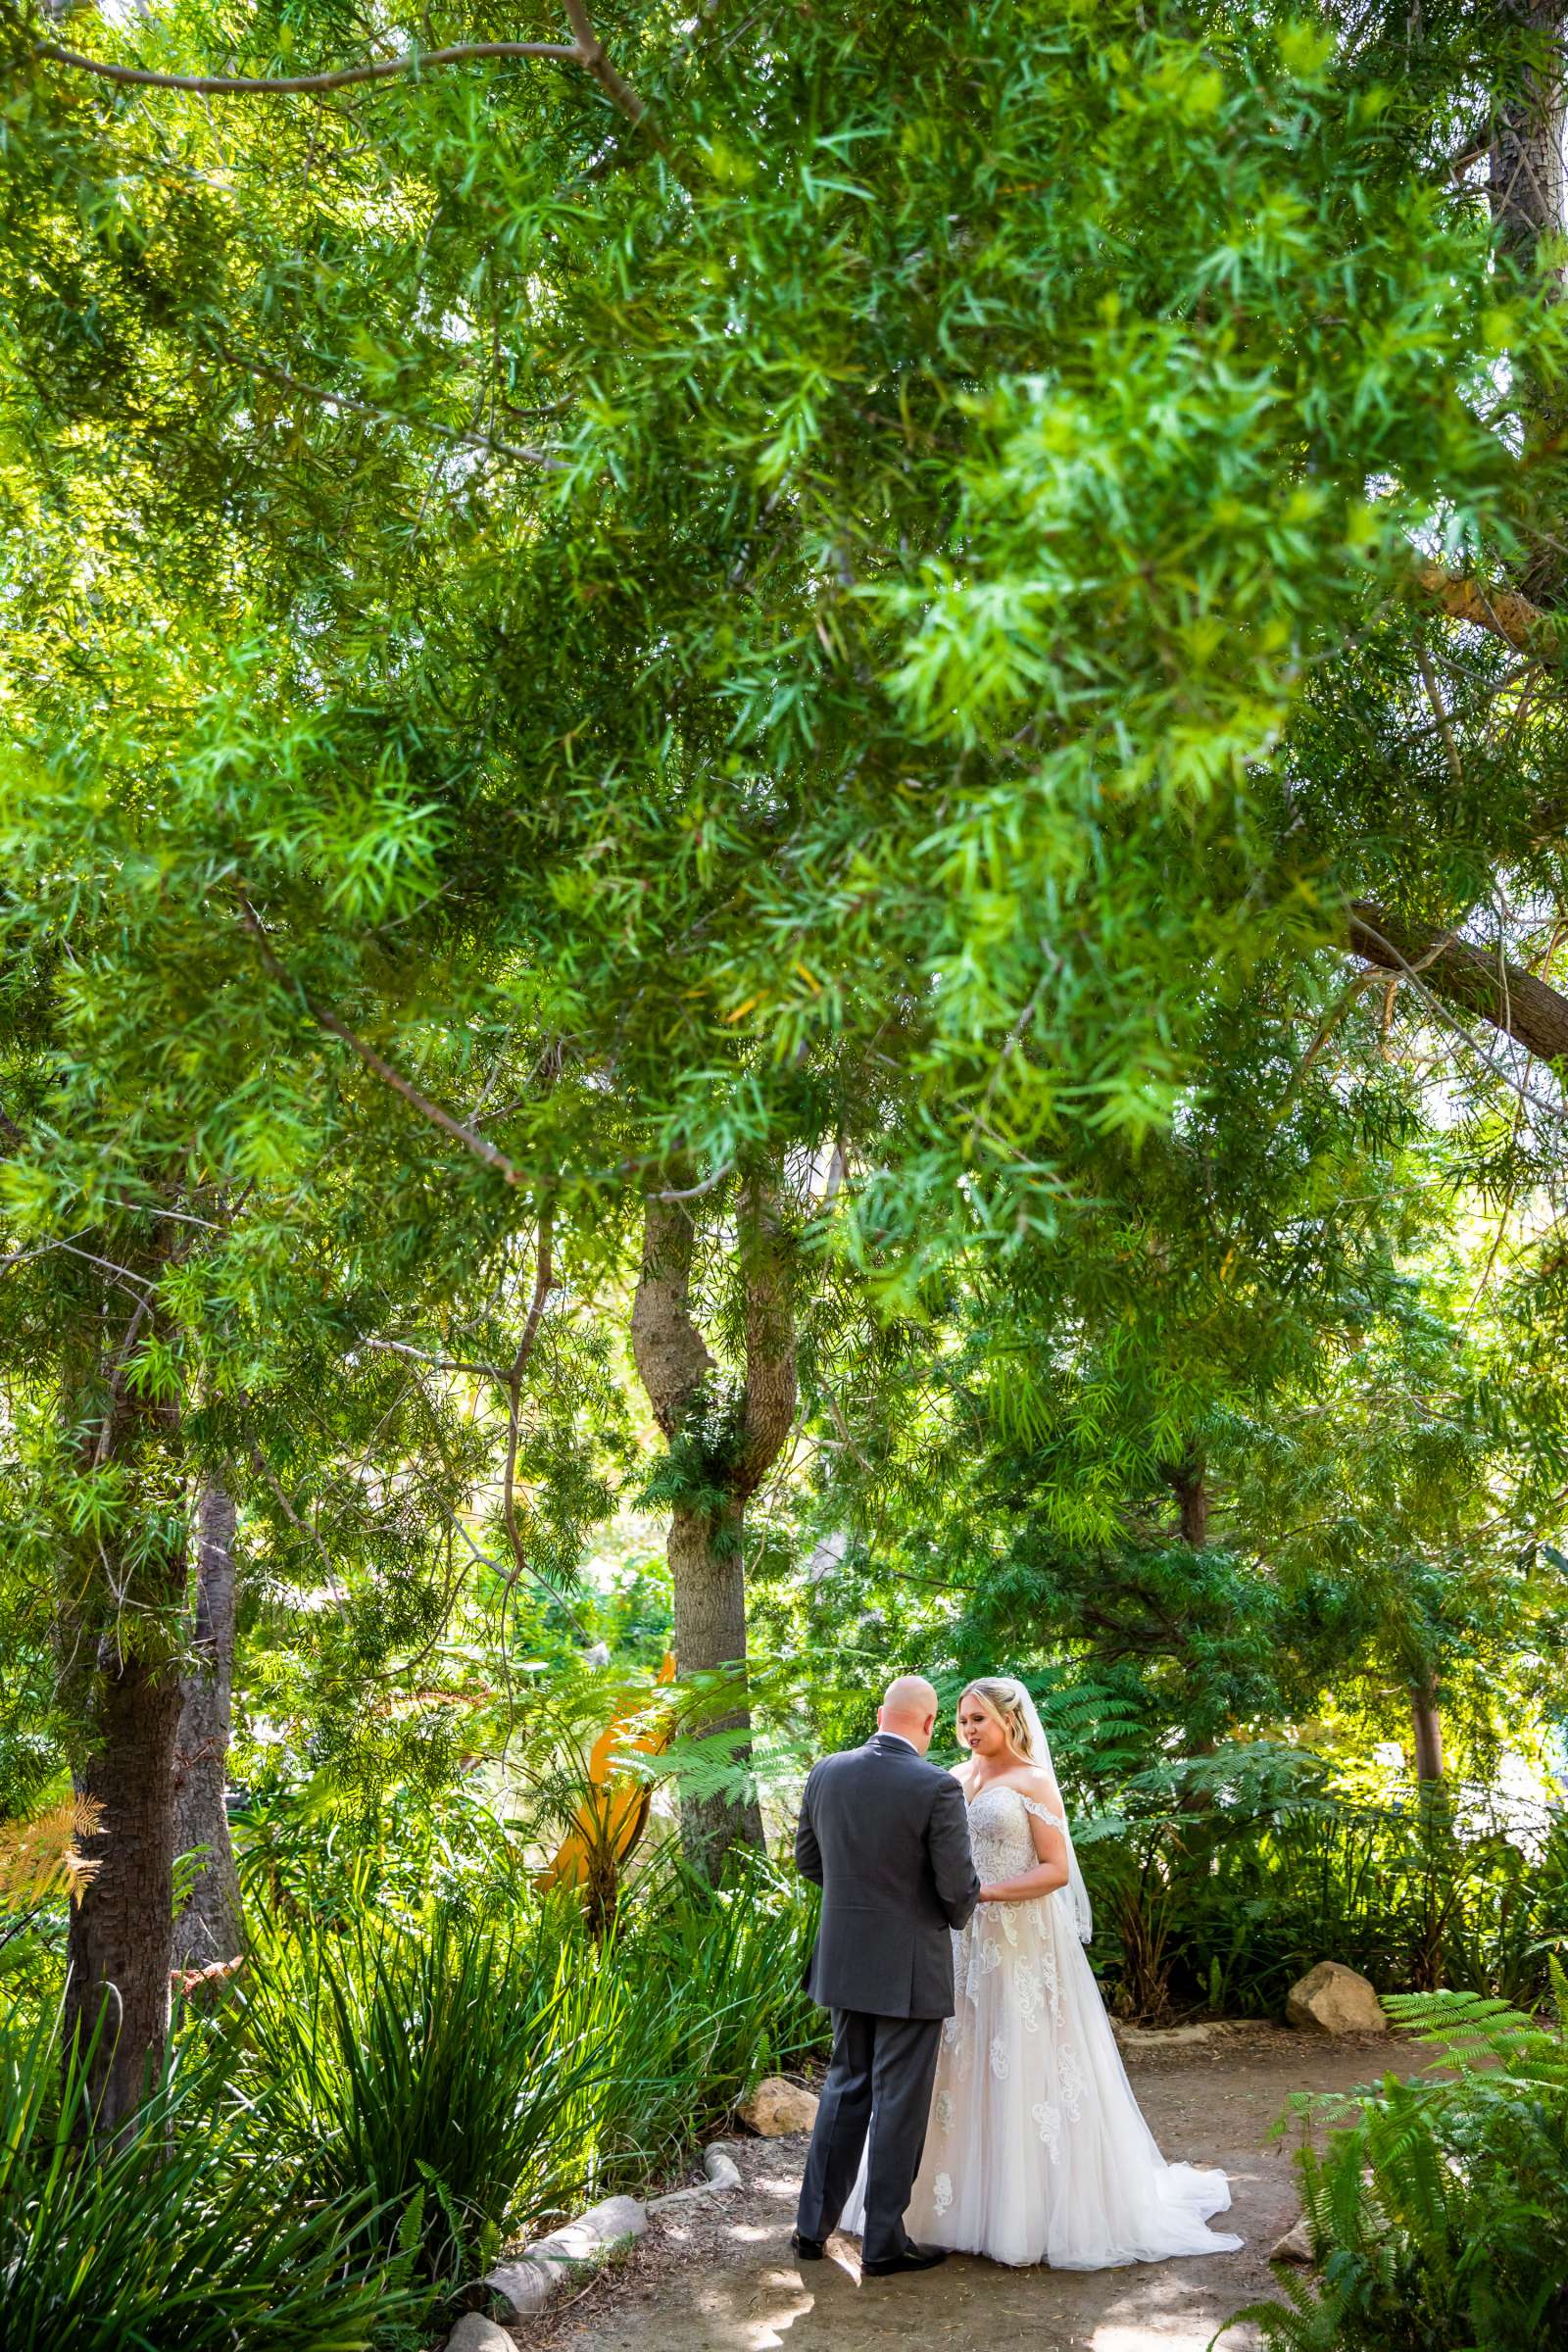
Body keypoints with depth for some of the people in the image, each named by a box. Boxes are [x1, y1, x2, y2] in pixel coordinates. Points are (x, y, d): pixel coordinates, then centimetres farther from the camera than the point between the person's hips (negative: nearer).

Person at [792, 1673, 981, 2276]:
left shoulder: (827, 1772, -3)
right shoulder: (937, 1787, -19)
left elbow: (807, 1858, 8)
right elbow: (959, 1887, -16)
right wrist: (954, 1915, 6)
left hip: (845, 1958, 5)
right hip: (910, 1969, -5)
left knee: (845, 2087, 20)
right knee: (899, 2102, 8)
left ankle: (814, 2226, 25)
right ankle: (883, 2242, 19)